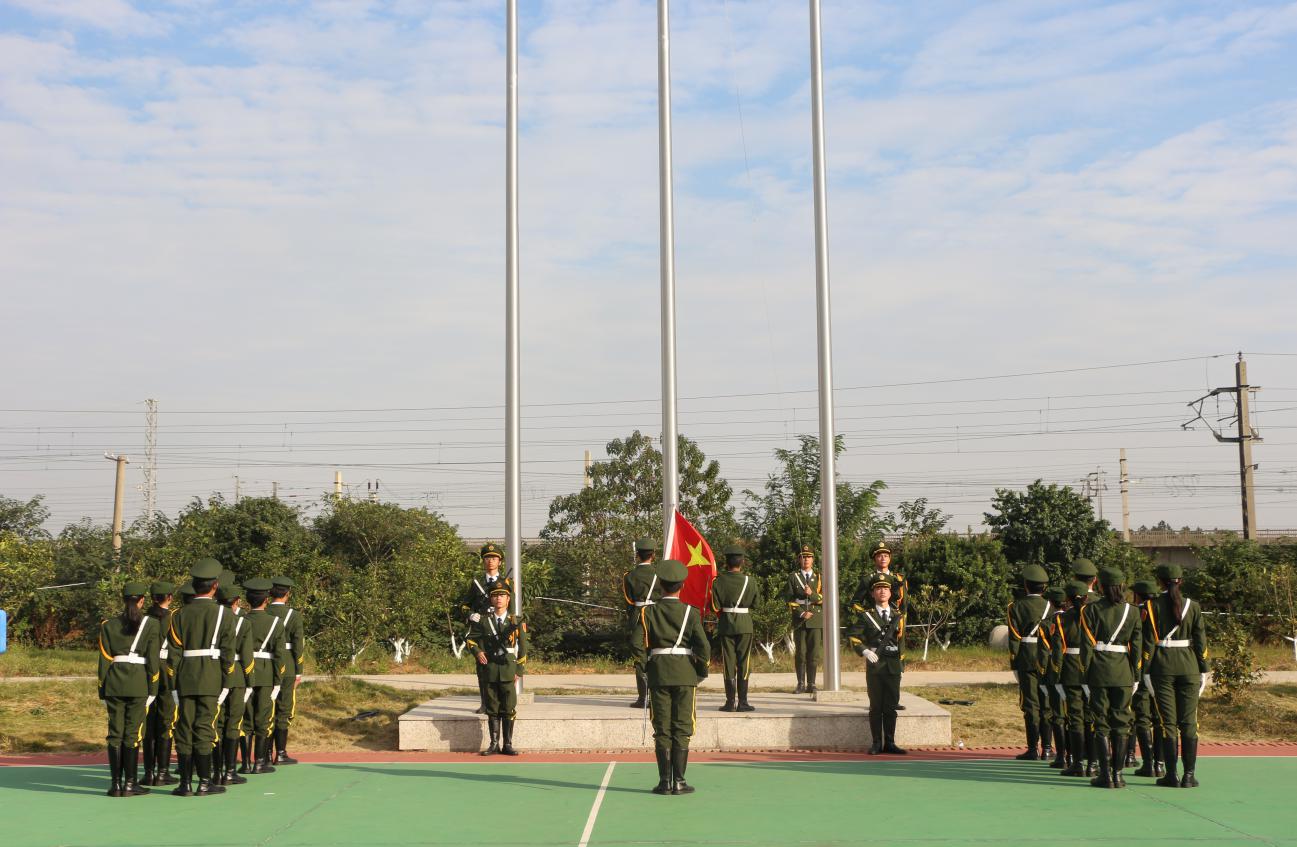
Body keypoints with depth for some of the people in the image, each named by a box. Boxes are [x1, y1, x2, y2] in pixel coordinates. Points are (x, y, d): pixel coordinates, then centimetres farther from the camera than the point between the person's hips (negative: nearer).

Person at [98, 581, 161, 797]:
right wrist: (153, 689, 2)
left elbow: (104, 660, 5)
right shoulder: (151, 624, -1)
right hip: (139, 683, -2)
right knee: (133, 733, 1)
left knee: (115, 733, 6)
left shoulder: (108, 625, 6)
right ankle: (130, 783, 1)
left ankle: (116, 783, 6)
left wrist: (103, 691, 10)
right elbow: (152, 659, -3)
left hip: (114, 682, 2)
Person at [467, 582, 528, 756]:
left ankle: (508, 744, 7)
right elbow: (471, 639, 14)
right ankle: (494, 744, 12)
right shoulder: (483, 621, 4)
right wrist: (477, 651, -6)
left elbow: (522, 649, 6)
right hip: (490, 671, 1)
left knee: (508, 709, 0)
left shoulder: (517, 622, 3)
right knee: (492, 709, 6)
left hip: (508, 671, -1)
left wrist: (518, 671, 1)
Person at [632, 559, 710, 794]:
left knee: (662, 730, 6)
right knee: (682, 729, 4)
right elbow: (703, 647, -8)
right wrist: (702, 671, 7)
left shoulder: (648, 612, 0)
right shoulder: (690, 612, -3)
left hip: (658, 675, 1)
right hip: (685, 675, -1)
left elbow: (639, 645, -5)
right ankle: (679, 782, 3)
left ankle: (664, 782, 5)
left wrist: (648, 667, 10)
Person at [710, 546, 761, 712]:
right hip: (744, 624, -1)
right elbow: (756, 602, 2)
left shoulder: (719, 581, -6)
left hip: (725, 625, 1)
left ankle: (730, 702, 5)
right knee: (744, 663, 5)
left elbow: (715, 606, -7)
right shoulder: (750, 581, -7)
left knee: (728, 663, 6)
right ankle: (742, 702, 4)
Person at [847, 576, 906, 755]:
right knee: (876, 706, 3)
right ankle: (877, 743, 8)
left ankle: (889, 743, 12)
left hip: (893, 666, 2)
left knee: (891, 706, 5)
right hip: (874, 666, -2)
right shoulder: (866, 616, 2)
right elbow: (852, 636, -1)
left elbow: (901, 641, 16)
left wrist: (902, 665, 13)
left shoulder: (898, 617, 10)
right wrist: (865, 651, -15)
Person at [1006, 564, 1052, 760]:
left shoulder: (1017, 607, -5)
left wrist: (1014, 665, -2)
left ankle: (1033, 749, -3)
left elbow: (1014, 639, -7)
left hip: (1027, 661, -3)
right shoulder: (1051, 607, 4)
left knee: (1031, 705, -2)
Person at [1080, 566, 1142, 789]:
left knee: (1101, 722, 3)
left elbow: (1087, 645, -6)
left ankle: (1106, 774, 1)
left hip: (1099, 671, -2)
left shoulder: (1090, 610, -4)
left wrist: (1085, 674, -1)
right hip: (1123, 672, 2)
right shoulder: (1132, 611, 3)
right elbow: (1136, 646, 5)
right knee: (1121, 722, 8)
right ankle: (1118, 774, 8)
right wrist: (1135, 676, 11)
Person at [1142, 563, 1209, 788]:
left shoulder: (1152, 606, -4)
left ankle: (1171, 775, 2)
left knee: (1168, 722, 2)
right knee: (1189, 722, 6)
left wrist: (1146, 671, -2)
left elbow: (1148, 642, -6)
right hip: (1189, 667, 2)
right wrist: (1203, 671, 9)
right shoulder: (1192, 606, 3)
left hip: (1162, 668, -2)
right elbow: (1200, 641, 3)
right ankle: (1189, 775, 4)